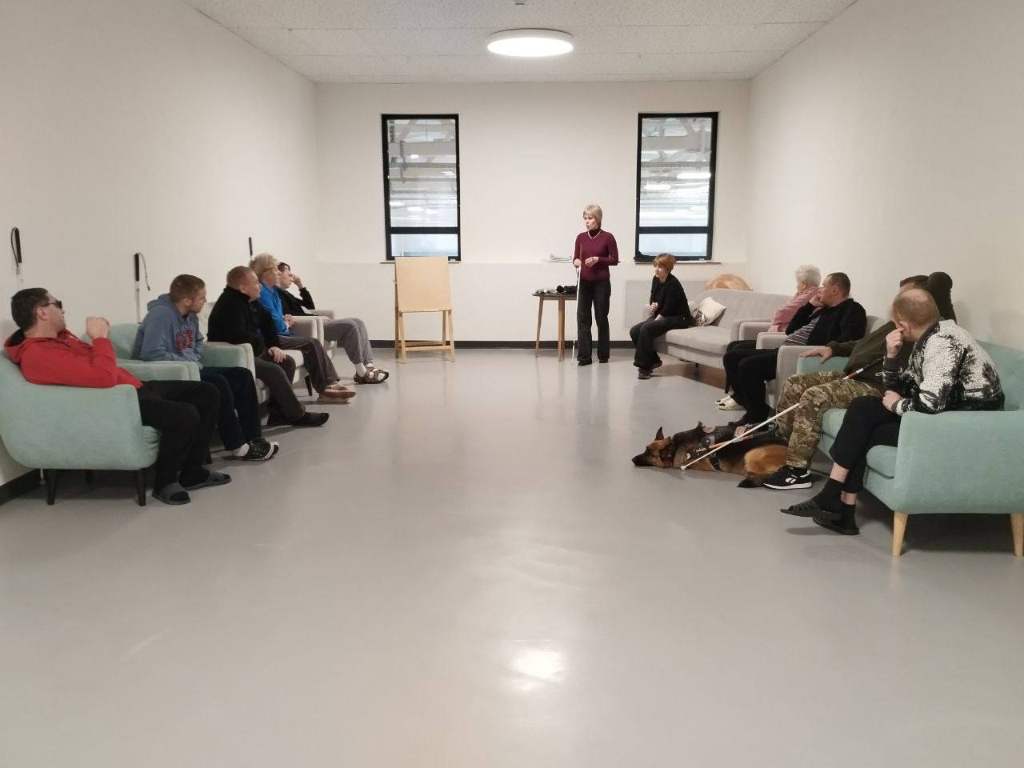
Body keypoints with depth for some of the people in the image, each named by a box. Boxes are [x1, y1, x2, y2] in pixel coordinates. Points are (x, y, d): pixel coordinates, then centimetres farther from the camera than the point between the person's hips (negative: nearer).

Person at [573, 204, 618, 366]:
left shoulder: (608, 237, -6)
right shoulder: (581, 237, 5)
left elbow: (614, 260, -3)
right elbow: (575, 258, 8)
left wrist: (598, 259, -18)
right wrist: (576, 262, -15)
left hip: (601, 283, -3)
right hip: (584, 282, 3)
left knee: (601, 318, 6)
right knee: (582, 317, -2)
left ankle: (603, 354, 21)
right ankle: (584, 356, 0)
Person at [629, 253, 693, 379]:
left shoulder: (673, 283, -19)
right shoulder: (656, 280, 4)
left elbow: (668, 308, -22)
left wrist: (654, 322, -19)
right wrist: (652, 307, -11)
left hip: (678, 318, -8)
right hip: (661, 316, 8)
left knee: (646, 329, -29)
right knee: (634, 331, -10)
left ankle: (644, 367, -21)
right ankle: (654, 360, 3)